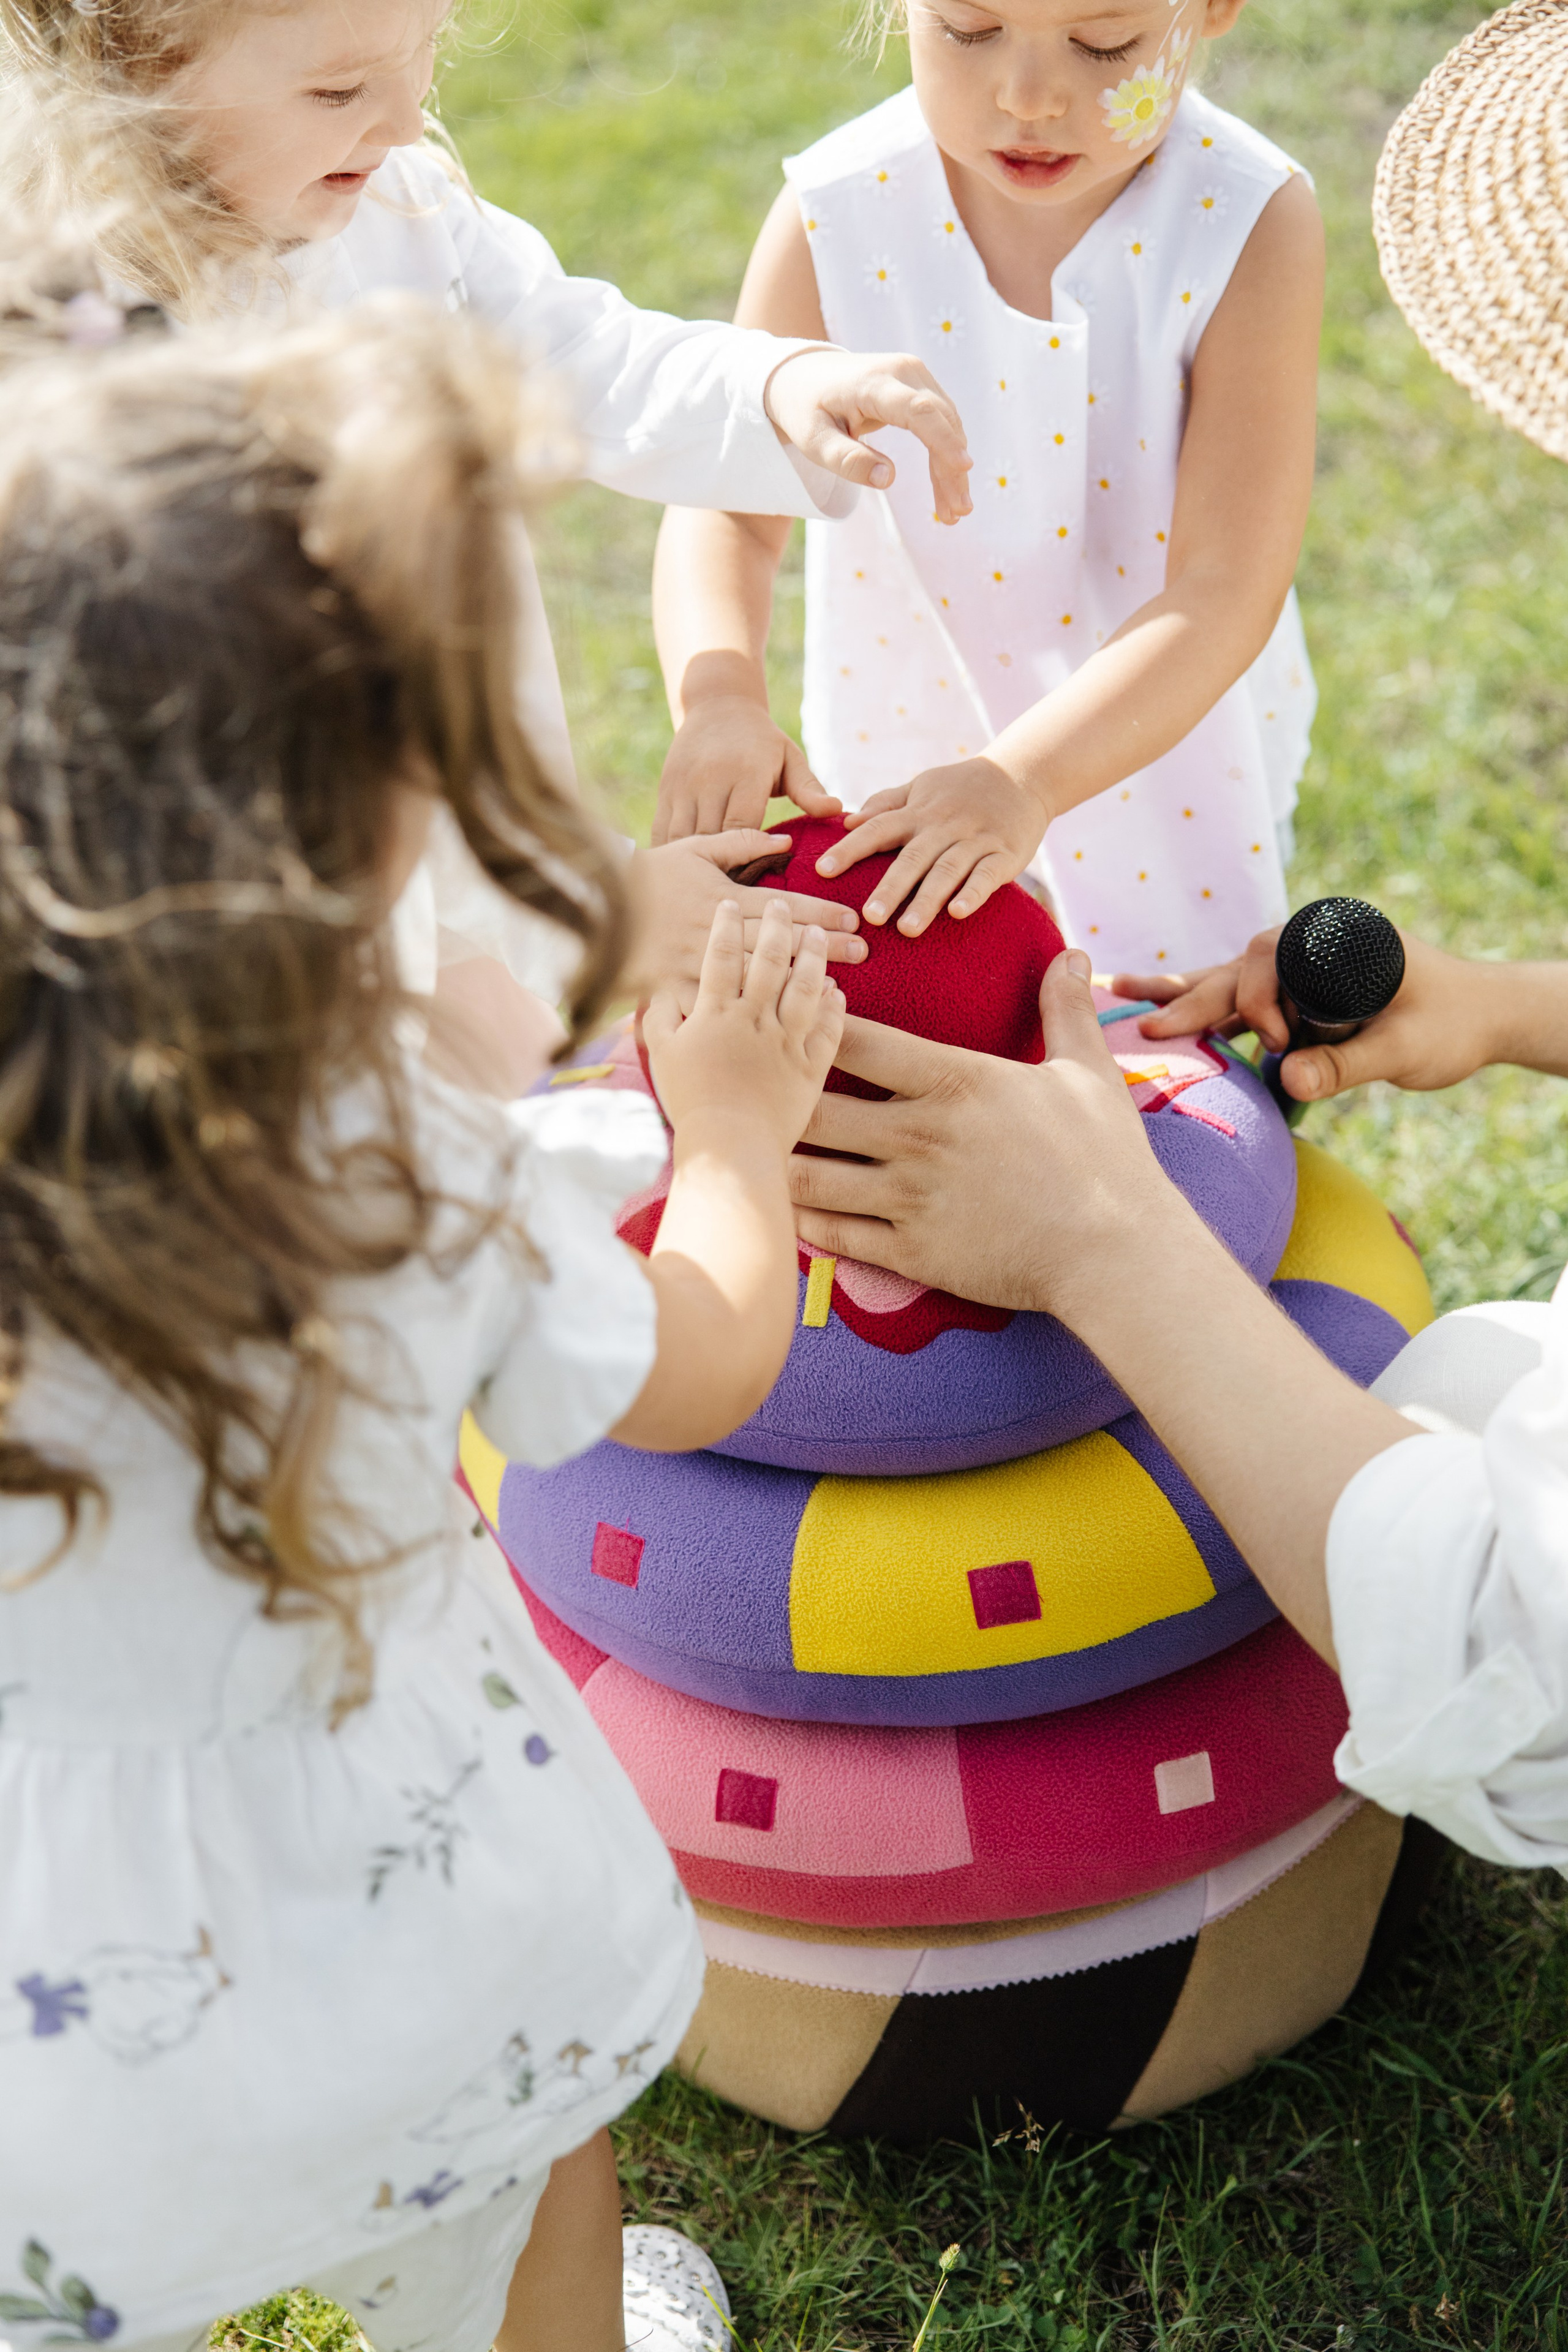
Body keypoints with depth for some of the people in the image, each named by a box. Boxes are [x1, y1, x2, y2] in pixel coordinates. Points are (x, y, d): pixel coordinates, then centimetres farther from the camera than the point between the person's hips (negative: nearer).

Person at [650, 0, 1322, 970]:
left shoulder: (1253, 226, -24)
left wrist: (1022, 778, -42)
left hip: (1168, 739, -1)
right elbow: (726, 511, -17)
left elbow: (1227, 589, -29)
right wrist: (719, 699, -39)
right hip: (909, 737, 1)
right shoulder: (841, 214, -20)